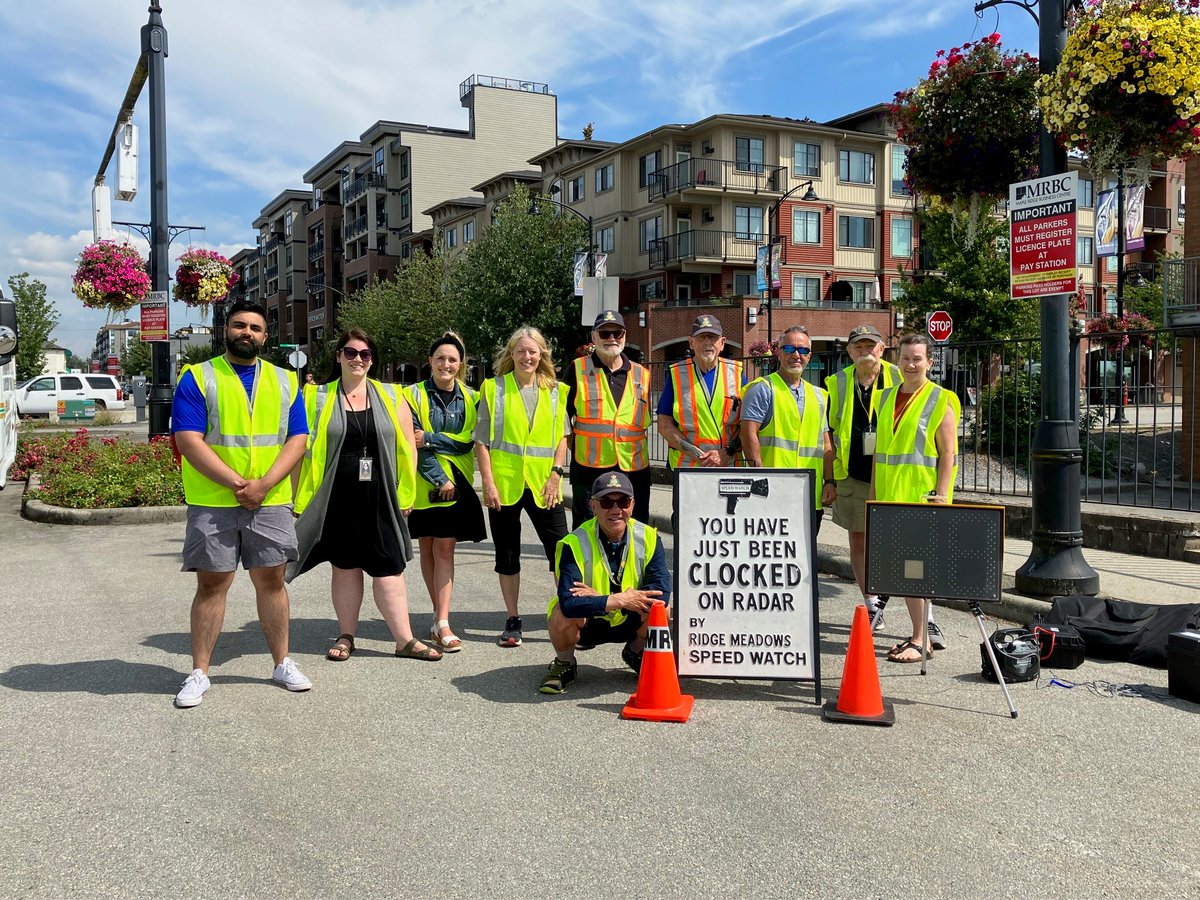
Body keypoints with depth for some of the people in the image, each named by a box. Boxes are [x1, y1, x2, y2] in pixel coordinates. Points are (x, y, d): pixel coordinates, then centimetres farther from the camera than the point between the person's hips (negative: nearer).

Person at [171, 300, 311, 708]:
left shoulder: (285, 382, 10)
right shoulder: (197, 378, 0)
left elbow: (297, 440, 4)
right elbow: (189, 441, -9)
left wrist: (263, 485, -11)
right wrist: (237, 483, -16)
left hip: (270, 502, 3)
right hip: (212, 503, -2)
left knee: (271, 580, 9)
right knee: (211, 583, 2)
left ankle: (283, 663, 21)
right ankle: (199, 673, 12)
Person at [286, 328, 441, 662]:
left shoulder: (391, 397, 8)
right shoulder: (316, 398, 4)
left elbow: (408, 446, 9)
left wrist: (404, 492, 3)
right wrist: (301, 497, -2)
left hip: (380, 499, 0)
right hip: (337, 498, 0)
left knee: (389, 569, 1)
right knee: (345, 567, 9)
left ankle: (405, 639, 6)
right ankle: (346, 636, 22)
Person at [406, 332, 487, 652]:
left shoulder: (469, 398, 5)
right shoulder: (415, 395, -2)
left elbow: (467, 440, -4)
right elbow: (414, 443, -8)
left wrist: (429, 439, -17)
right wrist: (439, 479, -14)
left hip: (456, 482, 0)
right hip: (424, 482, 0)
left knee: (444, 548, -6)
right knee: (427, 548, 7)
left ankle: (442, 622, -8)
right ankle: (441, 614, 21)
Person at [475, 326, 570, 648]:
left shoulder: (555, 391, 7)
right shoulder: (494, 389, 2)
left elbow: (563, 436, 8)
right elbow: (482, 441, 1)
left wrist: (556, 473, -4)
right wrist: (488, 483, -7)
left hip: (543, 485, 1)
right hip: (504, 485, -1)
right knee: (507, 554, 8)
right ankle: (512, 621, 19)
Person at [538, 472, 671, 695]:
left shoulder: (648, 538, -17)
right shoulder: (575, 544, -25)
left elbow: (661, 593, -28)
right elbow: (569, 603, -36)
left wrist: (598, 598, -30)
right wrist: (618, 600, -39)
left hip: (629, 622, 2)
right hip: (586, 624, -2)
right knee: (562, 616, -33)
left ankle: (635, 653, 9)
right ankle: (565, 664, 3)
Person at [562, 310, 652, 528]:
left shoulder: (642, 375, 11)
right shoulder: (578, 370, 3)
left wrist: (633, 448, 10)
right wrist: (578, 448, 1)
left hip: (634, 469, 3)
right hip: (590, 469, -3)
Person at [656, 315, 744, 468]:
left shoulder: (736, 372, 9)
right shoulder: (677, 374, 6)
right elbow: (664, 424, 2)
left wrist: (726, 453, -7)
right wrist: (693, 452, -9)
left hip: (729, 465, 1)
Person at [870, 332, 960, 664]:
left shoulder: (940, 401, -4)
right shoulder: (888, 397, 14)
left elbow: (948, 454, -9)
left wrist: (941, 497, -16)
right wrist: (873, 489, 15)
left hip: (922, 498, -6)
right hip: (890, 496, 6)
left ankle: (920, 640, 1)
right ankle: (919, 635, 19)